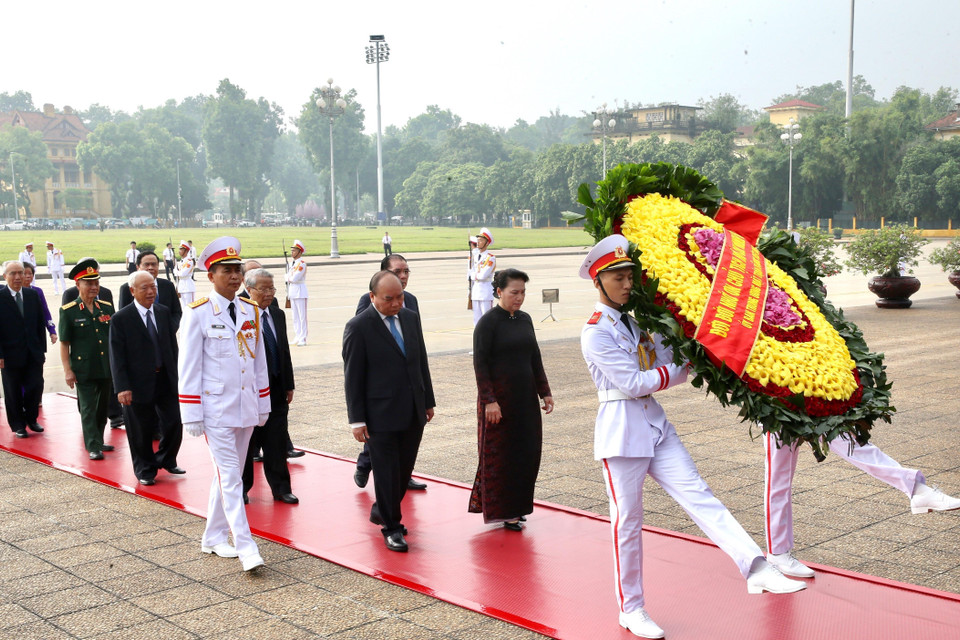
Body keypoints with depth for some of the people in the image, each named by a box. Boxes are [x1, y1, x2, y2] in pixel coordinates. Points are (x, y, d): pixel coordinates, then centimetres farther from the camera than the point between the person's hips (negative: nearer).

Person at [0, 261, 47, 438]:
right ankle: (18, 425, 21)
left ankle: (31, 419, 25)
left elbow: (40, 323, 10)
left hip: (34, 353, 3)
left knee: (36, 387, 4)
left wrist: (42, 348, 6)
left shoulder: (33, 295, 6)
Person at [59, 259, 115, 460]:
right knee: (88, 409, -2)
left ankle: (99, 440, 28)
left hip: (107, 368, 5)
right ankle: (93, 447, 3)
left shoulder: (107, 308, 7)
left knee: (103, 407, 14)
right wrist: (67, 370, -9)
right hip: (84, 370, -4)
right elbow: (64, 343, -4)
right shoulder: (68, 311, -5)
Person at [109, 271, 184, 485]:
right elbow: (117, 357, -10)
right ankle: (145, 470, 25)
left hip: (166, 380, 4)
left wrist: (177, 375, 8)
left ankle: (166, 460, 32)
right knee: (141, 431, 6)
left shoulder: (164, 312, 6)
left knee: (173, 424, 7)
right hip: (139, 384, -4)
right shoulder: (121, 319, -9)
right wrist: (122, 387, -17)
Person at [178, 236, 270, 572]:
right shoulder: (197, 314, -8)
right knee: (230, 478, -6)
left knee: (229, 475, 14)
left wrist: (263, 405, 13)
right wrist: (192, 416, -9)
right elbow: (189, 368, -7)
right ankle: (245, 547, -5)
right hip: (216, 410, -5)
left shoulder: (251, 311, 8)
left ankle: (213, 538, 27)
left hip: (246, 408, 6)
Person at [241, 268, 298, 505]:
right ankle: (242, 487, 24)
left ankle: (280, 487, 20)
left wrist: (289, 385, 12)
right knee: (246, 442, 9)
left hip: (277, 390, 6)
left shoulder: (278, 315, 10)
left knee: (277, 441, 10)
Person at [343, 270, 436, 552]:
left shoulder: (411, 318, 6)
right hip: (381, 414, -6)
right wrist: (357, 420, -11)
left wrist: (428, 400, 14)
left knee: (404, 469, 14)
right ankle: (391, 527, 18)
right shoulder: (358, 327, -11)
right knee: (387, 472, 3)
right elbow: (353, 377, -10)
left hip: (413, 413, 6)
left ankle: (381, 511, 36)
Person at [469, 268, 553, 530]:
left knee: (527, 452, 9)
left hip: (525, 398, 7)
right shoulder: (488, 322, -11)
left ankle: (517, 505, 23)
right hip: (499, 398, -7)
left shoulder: (524, 319, 9)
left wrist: (544, 391, 11)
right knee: (499, 454, 2)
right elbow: (480, 363, -14)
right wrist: (489, 400, -19)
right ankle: (501, 511, 11)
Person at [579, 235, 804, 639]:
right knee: (627, 521, 3)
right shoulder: (595, 332, -11)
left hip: (656, 425, 7)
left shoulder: (639, 320, 13)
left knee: (698, 496, -7)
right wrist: (687, 369, -10)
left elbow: (667, 360, 6)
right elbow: (633, 382, -16)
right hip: (621, 431, -6)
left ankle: (756, 569, -18)